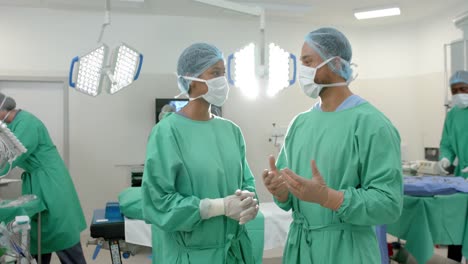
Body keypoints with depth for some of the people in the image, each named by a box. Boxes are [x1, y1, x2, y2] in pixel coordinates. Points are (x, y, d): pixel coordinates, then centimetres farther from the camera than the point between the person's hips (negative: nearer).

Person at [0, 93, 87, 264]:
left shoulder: (26, 123, -19)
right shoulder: (15, 124, 9)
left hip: (49, 182, -9)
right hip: (34, 182, 9)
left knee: (60, 231, -3)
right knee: (36, 232, 13)